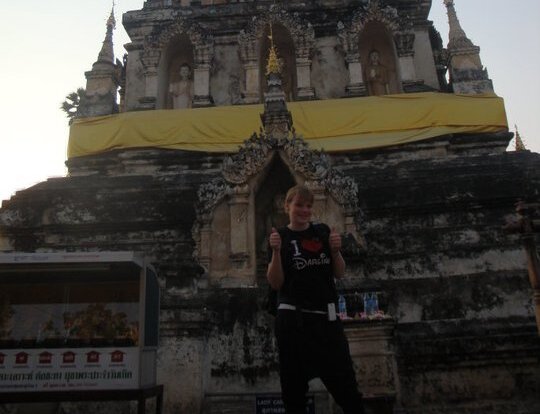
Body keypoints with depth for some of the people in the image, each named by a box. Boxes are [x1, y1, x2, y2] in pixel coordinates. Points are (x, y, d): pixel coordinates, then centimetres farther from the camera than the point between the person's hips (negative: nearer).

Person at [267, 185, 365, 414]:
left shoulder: (323, 231, 6)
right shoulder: (280, 237, -1)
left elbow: (339, 273, 10)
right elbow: (276, 283, -6)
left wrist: (336, 250, -8)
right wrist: (276, 252, -19)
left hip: (326, 317, 2)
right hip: (293, 320, -2)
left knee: (345, 383, 8)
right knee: (294, 386, 9)